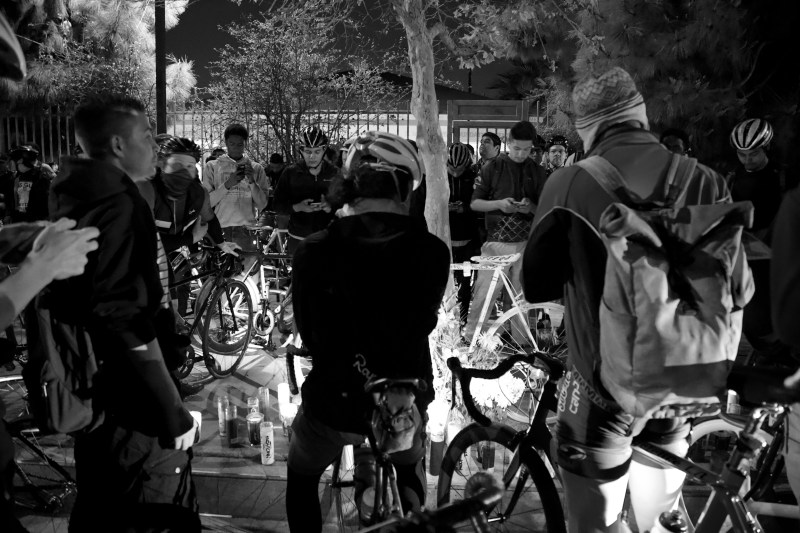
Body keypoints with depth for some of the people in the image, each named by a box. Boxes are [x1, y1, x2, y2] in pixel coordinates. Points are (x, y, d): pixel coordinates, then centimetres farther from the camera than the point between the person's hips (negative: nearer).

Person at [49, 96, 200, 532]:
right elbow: (124, 324, -27)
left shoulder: (78, 194, 10)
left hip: (91, 394, 10)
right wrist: (174, 415, -23)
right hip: (129, 406, -10)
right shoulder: (116, 203, -21)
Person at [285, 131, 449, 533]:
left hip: (335, 401, -1)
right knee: (410, 468, 35)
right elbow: (422, 325, -3)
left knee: (302, 478, 30)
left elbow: (309, 334, -7)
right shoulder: (432, 252, -16)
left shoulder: (313, 251, -18)